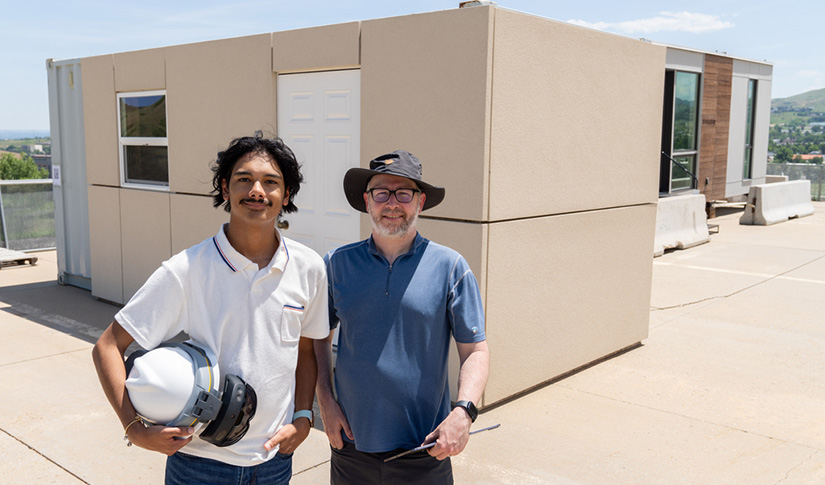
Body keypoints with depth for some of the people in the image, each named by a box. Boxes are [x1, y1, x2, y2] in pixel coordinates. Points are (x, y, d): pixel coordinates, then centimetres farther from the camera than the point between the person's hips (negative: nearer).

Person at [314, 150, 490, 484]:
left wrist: (463, 411, -17)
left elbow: (475, 350, -3)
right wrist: (325, 401, 1)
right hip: (351, 445, 2)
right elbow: (318, 337, 11)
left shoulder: (450, 267, -4)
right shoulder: (337, 264, 1)